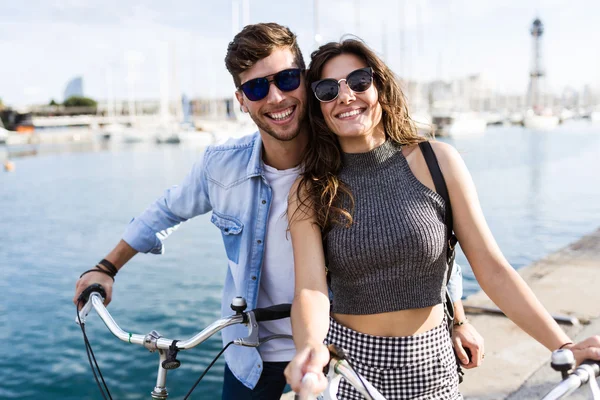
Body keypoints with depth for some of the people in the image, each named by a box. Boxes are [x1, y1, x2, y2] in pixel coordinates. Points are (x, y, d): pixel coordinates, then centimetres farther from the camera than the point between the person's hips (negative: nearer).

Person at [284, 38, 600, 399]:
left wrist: (565, 348, -14)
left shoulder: (437, 162, -7)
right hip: (345, 371, 0)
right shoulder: (309, 193, -7)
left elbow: (492, 269, -7)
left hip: (429, 368, 1)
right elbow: (310, 289, -17)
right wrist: (311, 349, -37)